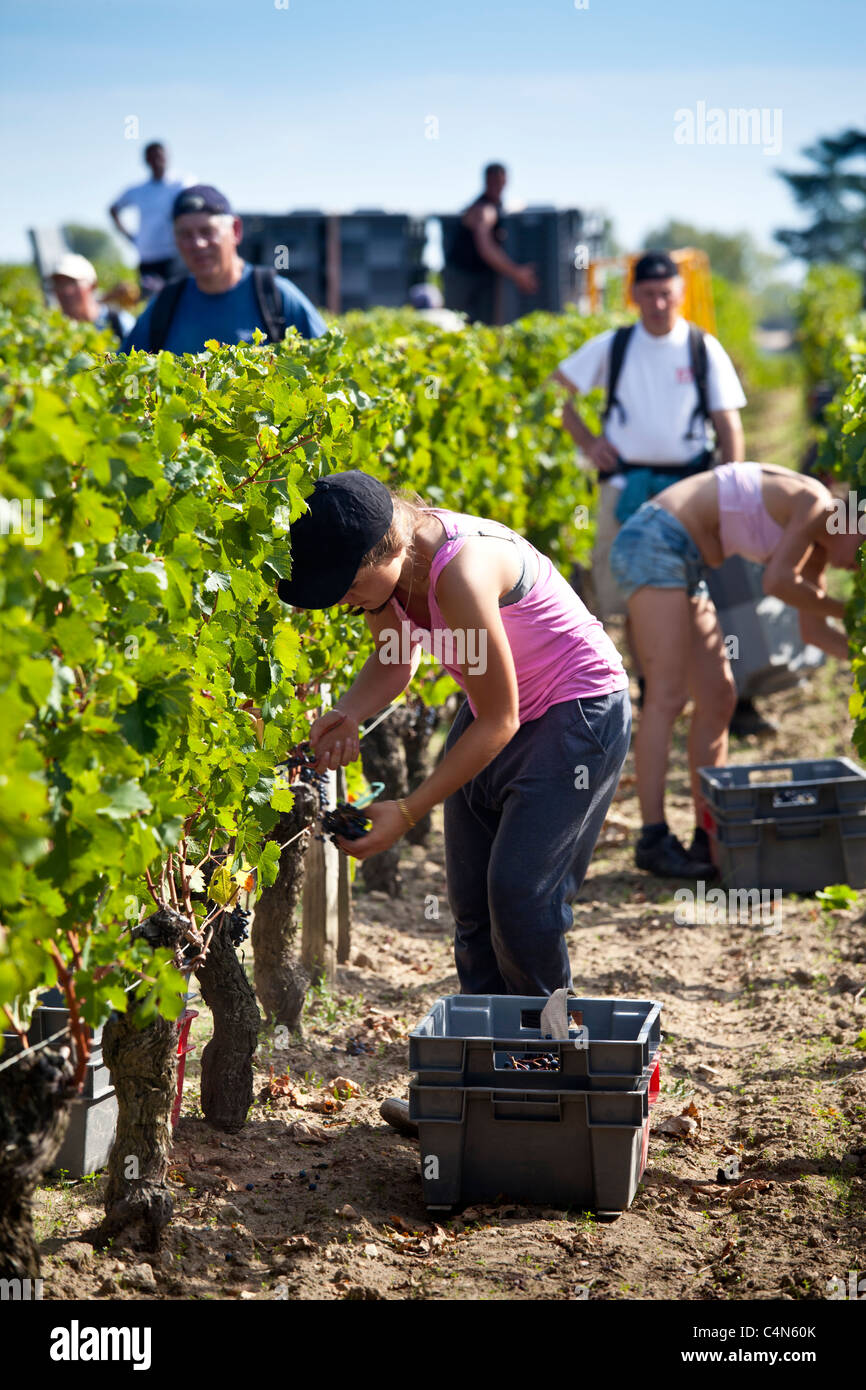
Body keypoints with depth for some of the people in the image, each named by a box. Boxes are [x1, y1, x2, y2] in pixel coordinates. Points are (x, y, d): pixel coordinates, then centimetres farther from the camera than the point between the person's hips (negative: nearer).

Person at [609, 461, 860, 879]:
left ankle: (708, 839, 8)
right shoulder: (813, 503, -13)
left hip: (679, 561, 10)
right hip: (654, 543, -10)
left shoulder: (816, 545, 15)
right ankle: (654, 840, -19)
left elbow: (813, 630, 16)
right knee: (668, 696, -16)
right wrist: (843, 609, -7)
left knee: (718, 699, 7)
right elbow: (776, 582, -20)